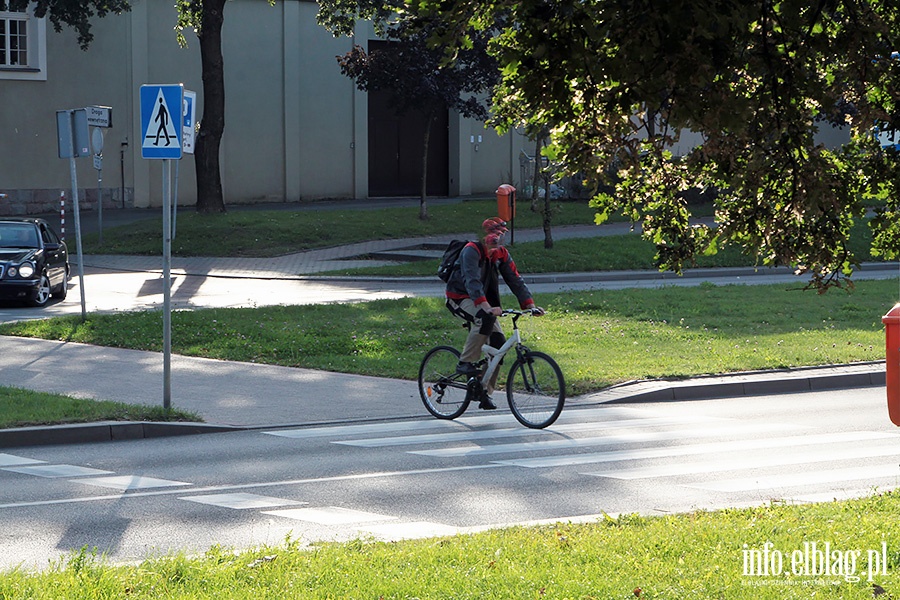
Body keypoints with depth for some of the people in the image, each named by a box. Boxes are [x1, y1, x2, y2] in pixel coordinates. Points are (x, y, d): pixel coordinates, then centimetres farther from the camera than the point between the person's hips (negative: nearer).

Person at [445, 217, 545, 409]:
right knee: (486, 319, -36)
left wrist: (529, 305, -17)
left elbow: (515, 280, -4)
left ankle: (485, 393, 0)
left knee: (498, 342, -8)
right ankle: (465, 363, -24)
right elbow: (472, 282, -35)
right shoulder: (472, 251, -23)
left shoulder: (501, 254, -2)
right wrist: (486, 307, -48)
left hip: (483, 301, 7)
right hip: (460, 298, -7)